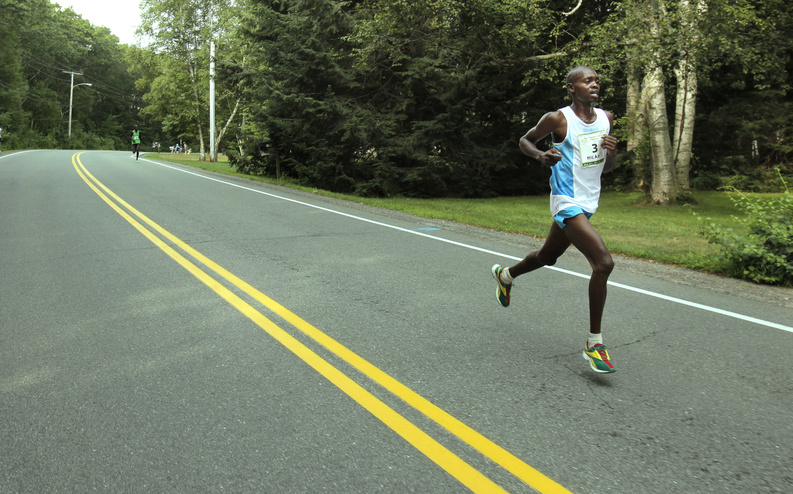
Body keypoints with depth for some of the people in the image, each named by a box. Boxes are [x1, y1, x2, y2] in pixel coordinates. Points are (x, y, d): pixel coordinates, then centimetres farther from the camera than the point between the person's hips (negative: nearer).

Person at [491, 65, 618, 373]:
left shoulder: (605, 118, 9)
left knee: (547, 257, 24)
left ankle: (505, 275, 54)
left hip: (588, 204, 8)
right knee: (603, 262, -22)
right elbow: (525, 140, 4)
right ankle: (594, 343, -10)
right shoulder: (558, 119, -10)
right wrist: (541, 155, -17)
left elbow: (606, 168, 15)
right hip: (567, 203, -8)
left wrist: (612, 151, -8)